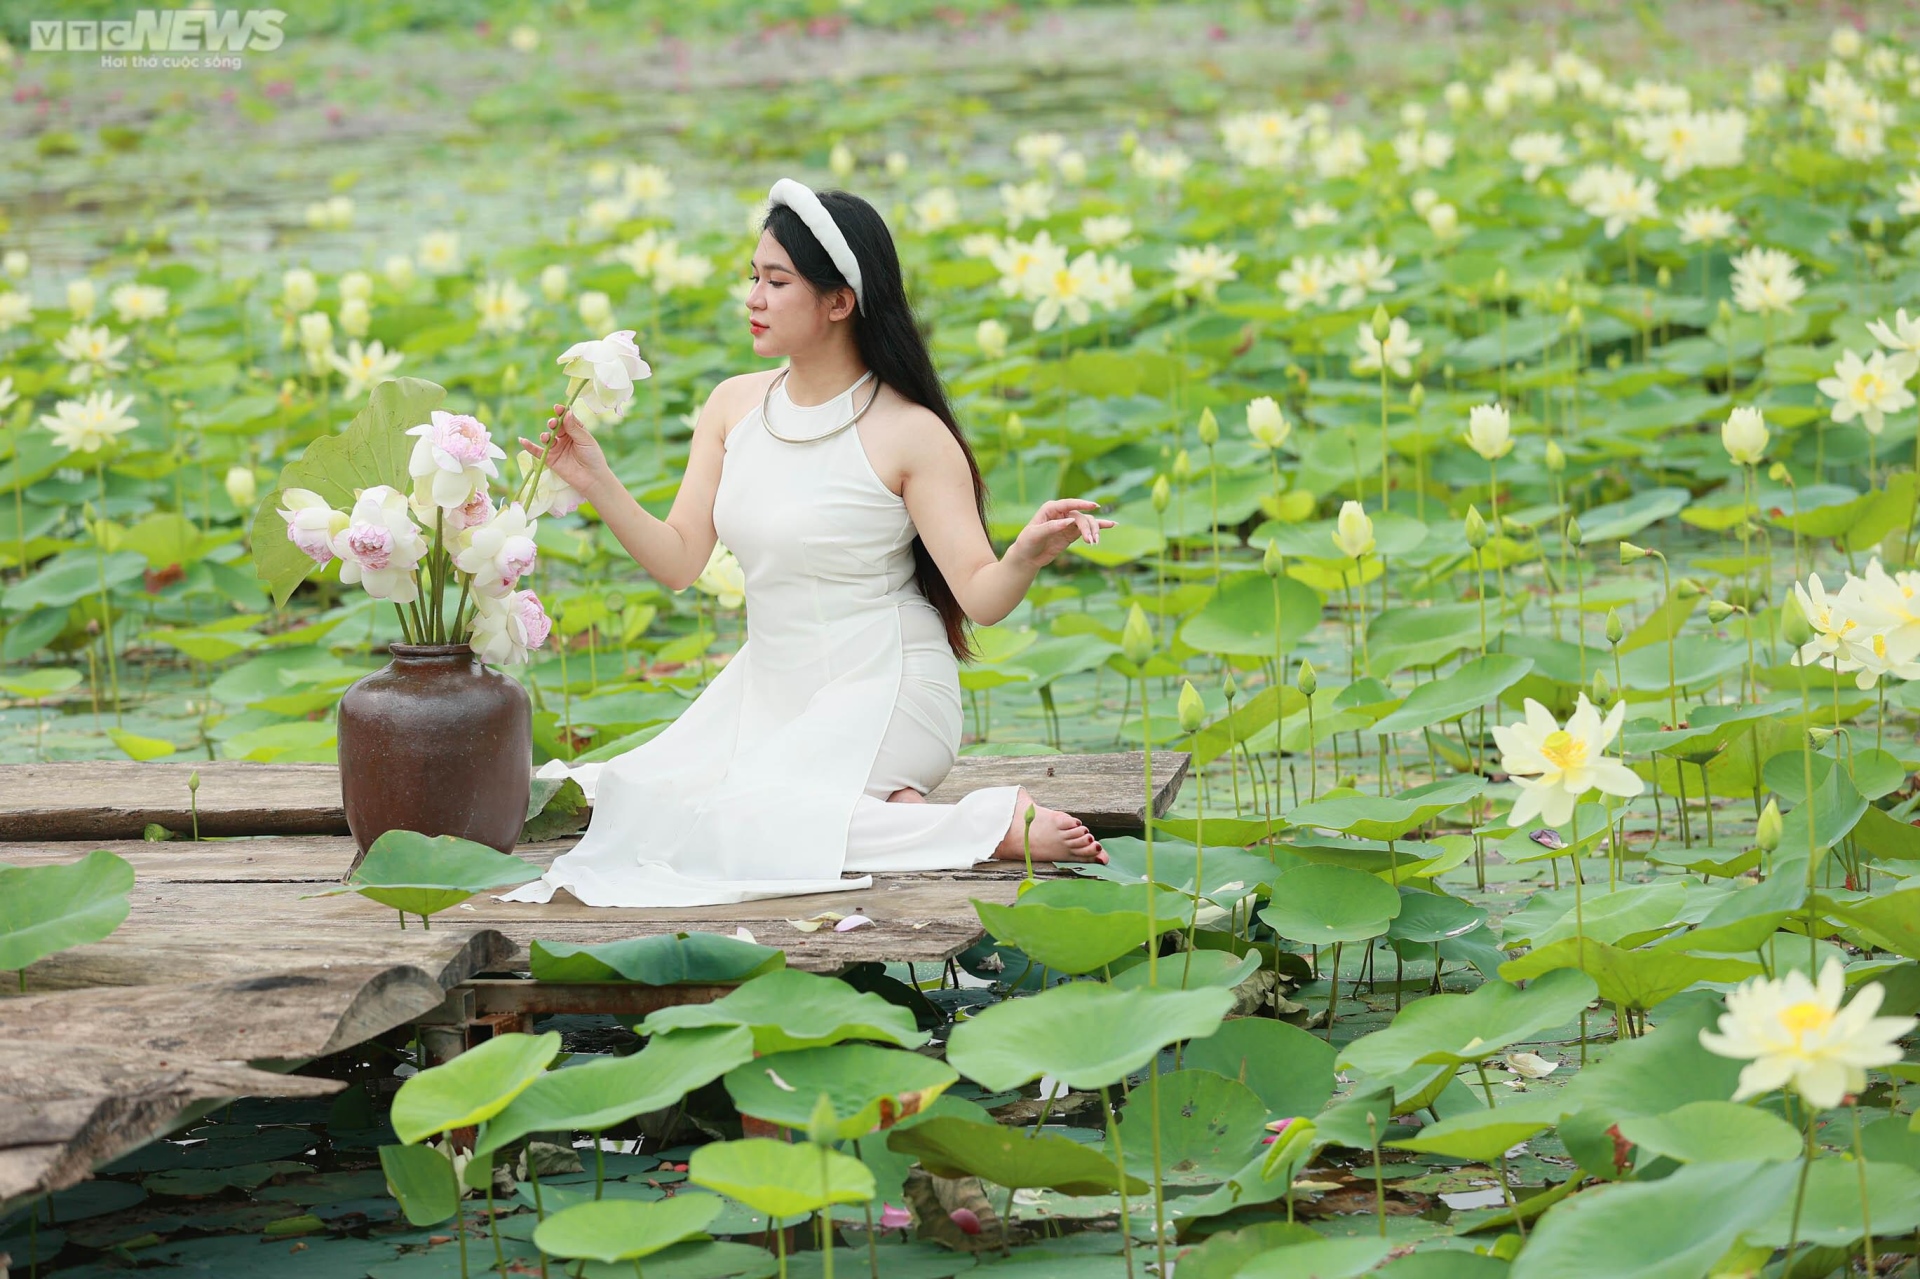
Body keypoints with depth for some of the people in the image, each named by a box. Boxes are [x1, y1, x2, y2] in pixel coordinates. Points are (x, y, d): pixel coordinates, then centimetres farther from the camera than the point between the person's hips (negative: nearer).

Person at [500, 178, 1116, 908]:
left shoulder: (909, 434, -13)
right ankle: (871, 809, 1)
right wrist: (597, 486, -12)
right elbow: (678, 562, 1)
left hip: (882, 692, -7)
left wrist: (1029, 554, -38)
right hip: (770, 685, 7)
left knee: (716, 824, -25)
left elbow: (982, 598, -17)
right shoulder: (735, 406, 3)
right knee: (632, 805, -7)